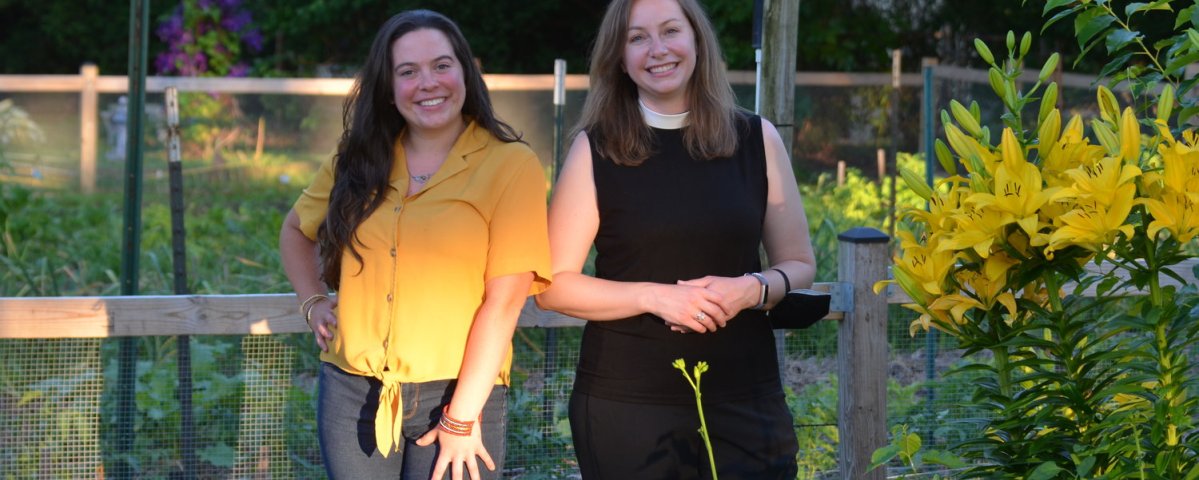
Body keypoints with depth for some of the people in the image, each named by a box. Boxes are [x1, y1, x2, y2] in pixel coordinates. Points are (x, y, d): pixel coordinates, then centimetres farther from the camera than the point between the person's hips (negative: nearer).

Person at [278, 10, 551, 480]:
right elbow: (296, 230, 24)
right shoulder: (358, 161, 7)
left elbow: (503, 302, -11)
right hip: (351, 391, 4)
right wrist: (314, 304, 7)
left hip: (457, 394, -4)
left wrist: (462, 417, -14)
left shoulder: (511, 165, -7)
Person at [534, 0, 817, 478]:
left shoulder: (757, 139, 4)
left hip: (744, 399, 2)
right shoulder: (596, 148, -2)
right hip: (625, 402, -1)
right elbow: (554, 285, -3)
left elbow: (799, 264, 10)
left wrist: (753, 289, -11)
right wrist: (654, 296, -16)